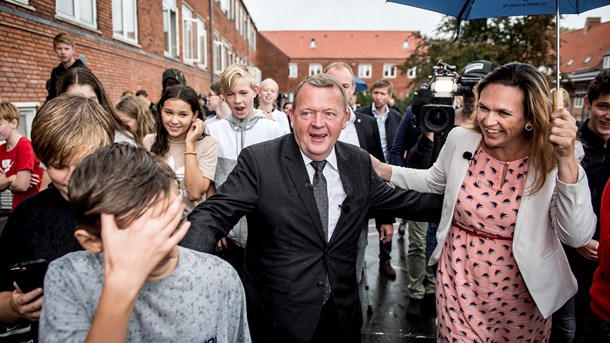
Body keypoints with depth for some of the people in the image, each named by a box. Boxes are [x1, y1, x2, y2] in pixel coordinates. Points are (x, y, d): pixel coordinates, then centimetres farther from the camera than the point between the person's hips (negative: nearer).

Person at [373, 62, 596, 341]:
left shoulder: (552, 161, -16)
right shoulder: (460, 140, -9)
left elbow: (577, 237, -25)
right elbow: (434, 181, 11)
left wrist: (567, 159, -33)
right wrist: (385, 171, 0)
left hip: (520, 293, -1)